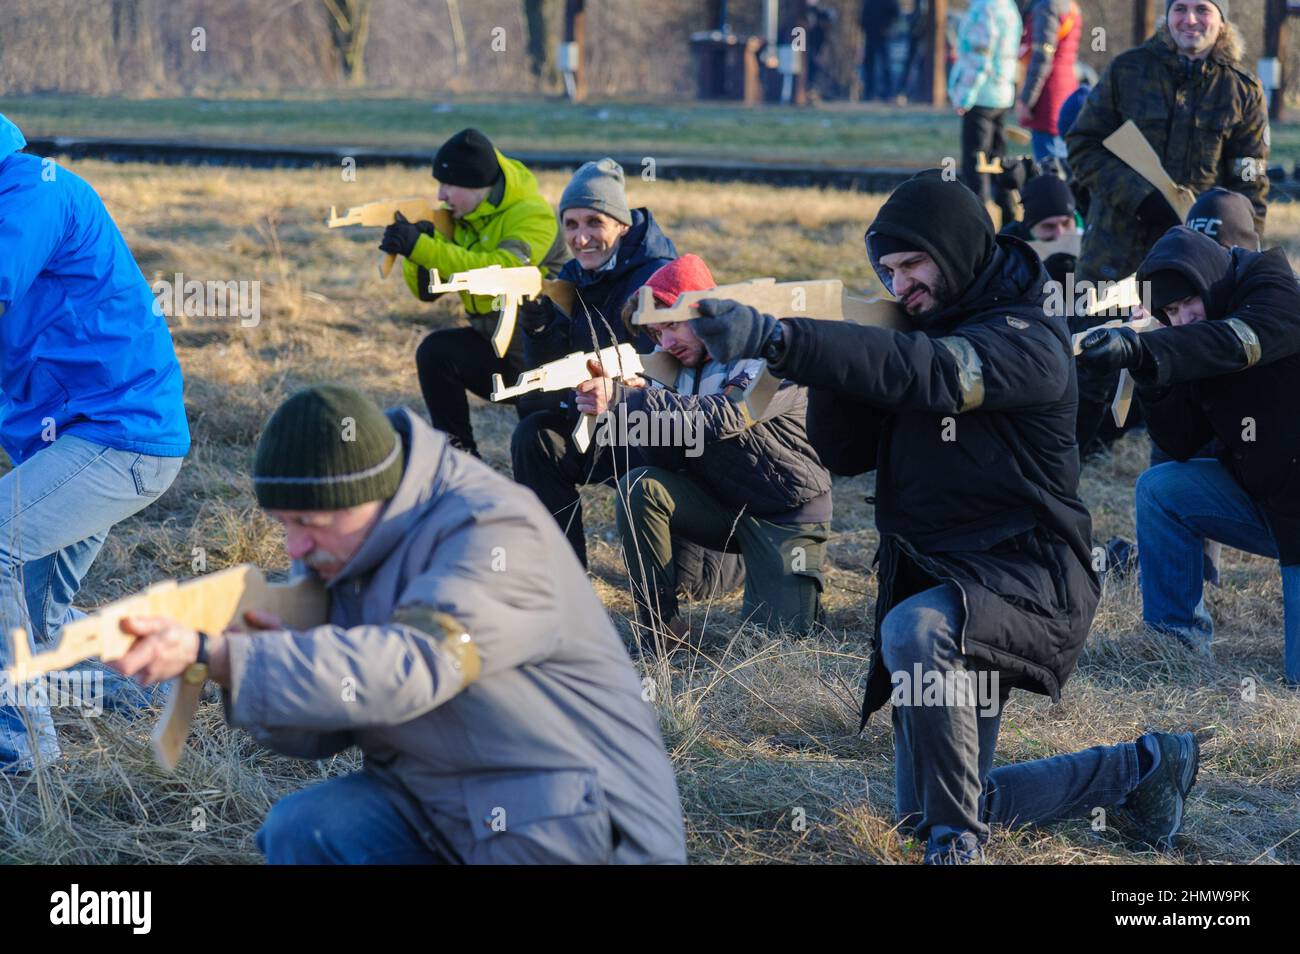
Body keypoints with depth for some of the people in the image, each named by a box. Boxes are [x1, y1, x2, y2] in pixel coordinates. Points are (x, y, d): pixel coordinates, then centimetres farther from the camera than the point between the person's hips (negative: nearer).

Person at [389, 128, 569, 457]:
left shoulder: (533, 216, -19)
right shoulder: (459, 219, 3)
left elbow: (499, 271, -37)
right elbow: (427, 290, 5)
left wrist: (422, 247, -41)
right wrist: (415, 250, -17)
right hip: (493, 346, 6)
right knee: (435, 353, -18)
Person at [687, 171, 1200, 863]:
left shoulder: (1030, 341, -15)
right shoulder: (920, 331, 11)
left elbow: (921, 373, -34)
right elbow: (842, 453, 8)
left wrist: (776, 339, -45)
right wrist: (826, 360, -12)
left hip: (1025, 581, -9)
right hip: (932, 576, 9)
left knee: (914, 628, -40)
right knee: (925, 814, 12)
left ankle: (957, 845, -28)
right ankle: (1139, 768, 29)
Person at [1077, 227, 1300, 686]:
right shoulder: (1192, 347, 3)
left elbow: (1238, 340, -38)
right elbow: (1181, 446, 0)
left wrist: (1140, 346, -51)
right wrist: (1149, 378, -17)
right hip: (1261, 500, 7)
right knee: (1158, 489, -11)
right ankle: (1177, 640, 1)